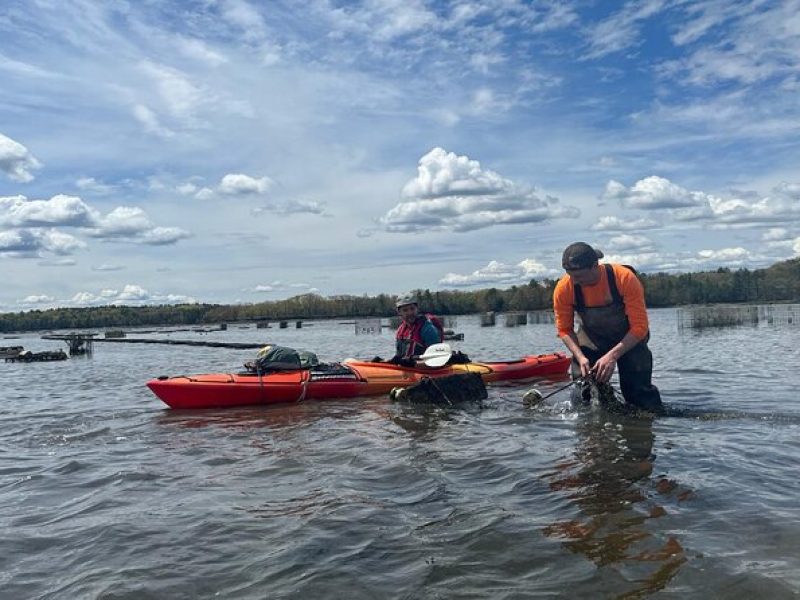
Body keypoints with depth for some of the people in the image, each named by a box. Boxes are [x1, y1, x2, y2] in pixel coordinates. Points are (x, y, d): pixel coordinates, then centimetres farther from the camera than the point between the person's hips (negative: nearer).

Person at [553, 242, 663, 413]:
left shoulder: (625, 278, -32)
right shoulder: (563, 289, -25)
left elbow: (640, 327, -28)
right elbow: (565, 330, -11)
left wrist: (613, 355, -36)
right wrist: (580, 357, -26)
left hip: (629, 338, -2)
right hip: (591, 339, 2)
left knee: (639, 389, -3)